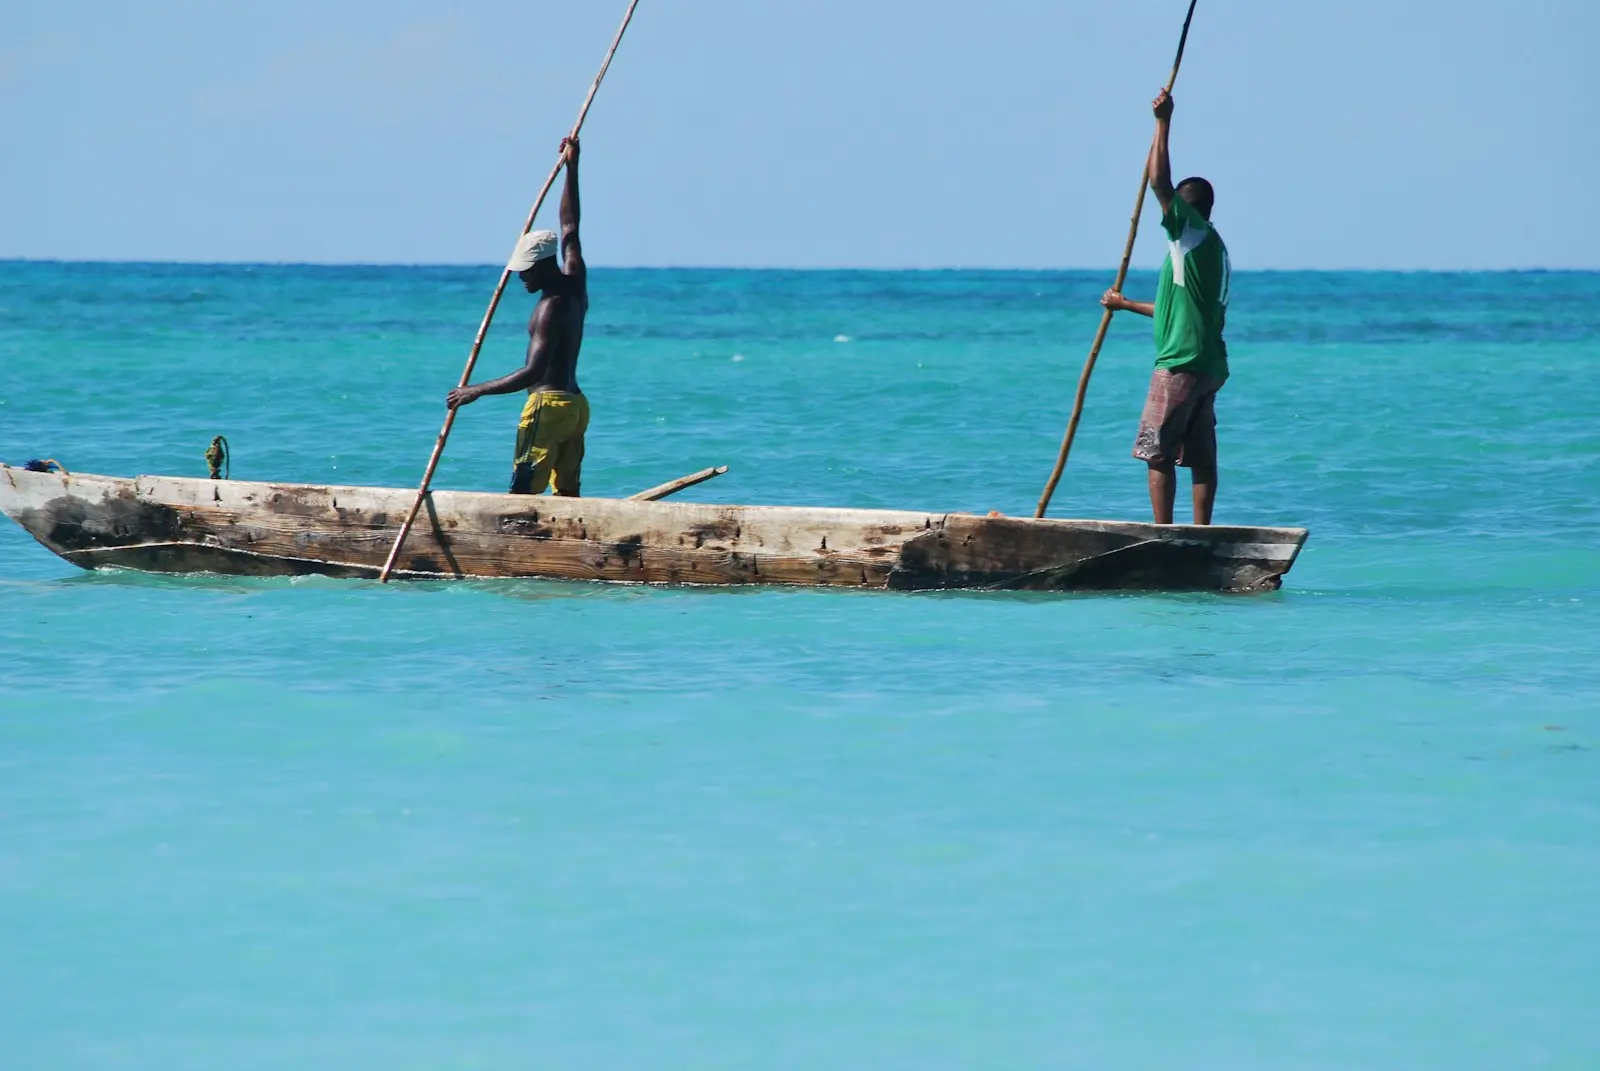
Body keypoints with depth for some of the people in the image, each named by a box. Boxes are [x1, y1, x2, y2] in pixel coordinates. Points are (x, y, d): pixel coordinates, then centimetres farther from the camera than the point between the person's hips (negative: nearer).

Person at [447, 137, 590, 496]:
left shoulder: (551, 308, -16)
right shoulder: (576, 284, 8)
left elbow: (533, 372, -23)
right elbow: (569, 228, 22)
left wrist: (477, 391, -20)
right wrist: (572, 170, 27)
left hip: (548, 405, -9)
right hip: (576, 404, 9)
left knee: (523, 491, -12)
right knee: (568, 492, 8)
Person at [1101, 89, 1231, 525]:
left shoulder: (1190, 231, -6)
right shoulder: (1213, 247, 21)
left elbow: (1159, 181, -16)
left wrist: (1164, 122, -12)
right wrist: (1127, 305, 39)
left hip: (1181, 363, -9)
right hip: (1209, 362, 9)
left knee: (1158, 452, -7)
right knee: (1201, 456, 7)